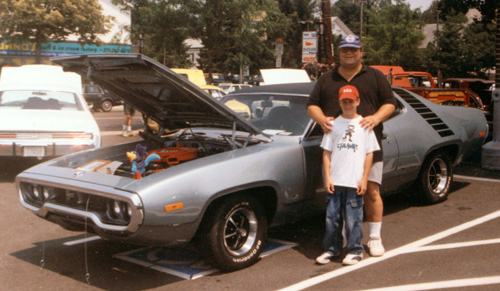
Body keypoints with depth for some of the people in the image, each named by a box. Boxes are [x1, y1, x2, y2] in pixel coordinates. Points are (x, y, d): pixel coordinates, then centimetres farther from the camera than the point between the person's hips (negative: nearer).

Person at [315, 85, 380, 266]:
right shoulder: (334, 124, 7)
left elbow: (369, 154, 3)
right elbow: (327, 153, 6)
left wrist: (364, 179, -3)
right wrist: (327, 178, -1)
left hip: (355, 182, -2)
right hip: (335, 181, 2)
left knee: (353, 219, 2)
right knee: (332, 217, 8)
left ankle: (354, 251, 16)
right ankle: (331, 249, 22)